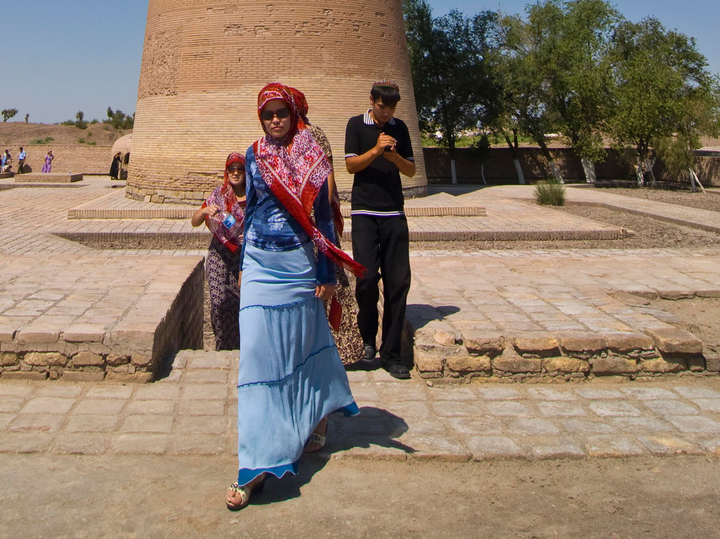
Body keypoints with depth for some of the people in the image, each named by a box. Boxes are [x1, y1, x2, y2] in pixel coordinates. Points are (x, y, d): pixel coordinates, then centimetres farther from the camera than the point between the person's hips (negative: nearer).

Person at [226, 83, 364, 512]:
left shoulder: (313, 159, -1)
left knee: (302, 346, 7)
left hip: (297, 263, -2)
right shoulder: (254, 156, 8)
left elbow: (323, 217, -1)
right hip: (260, 264, 2)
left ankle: (316, 424, 31)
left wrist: (327, 273, -4)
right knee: (257, 351, -2)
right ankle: (257, 465, 6)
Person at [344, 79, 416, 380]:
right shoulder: (356, 125, 6)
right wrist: (375, 150, -16)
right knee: (367, 276, -12)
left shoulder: (399, 128, 14)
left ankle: (391, 352, 5)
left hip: (394, 212, 3)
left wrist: (395, 157, -8)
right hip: (364, 211, -3)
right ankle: (367, 337, 14)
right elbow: (351, 165, -2)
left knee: (398, 281, -3)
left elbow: (411, 171, 12)